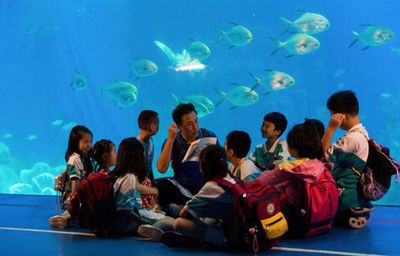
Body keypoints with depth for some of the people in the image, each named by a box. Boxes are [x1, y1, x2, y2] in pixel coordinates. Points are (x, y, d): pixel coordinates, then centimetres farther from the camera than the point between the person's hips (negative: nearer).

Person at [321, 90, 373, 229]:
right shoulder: (361, 132, 7)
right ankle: (357, 210, 13)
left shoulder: (352, 138, -25)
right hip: (354, 189, 10)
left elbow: (323, 155, -20)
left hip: (346, 194, -10)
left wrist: (331, 128, -24)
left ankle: (347, 215, 3)